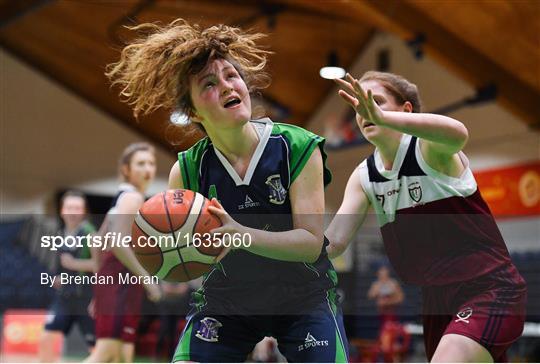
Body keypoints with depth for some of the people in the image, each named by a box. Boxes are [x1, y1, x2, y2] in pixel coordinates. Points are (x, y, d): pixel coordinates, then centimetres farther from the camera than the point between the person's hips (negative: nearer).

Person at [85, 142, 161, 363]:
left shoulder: (122, 197, 22)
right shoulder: (132, 197, -7)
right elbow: (117, 243, -20)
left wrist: (104, 278, 24)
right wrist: (147, 278, -18)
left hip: (113, 282, 10)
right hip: (121, 284, -10)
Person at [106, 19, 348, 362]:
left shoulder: (298, 148, -17)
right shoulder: (187, 170, -11)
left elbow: (311, 242, -23)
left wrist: (242, 235, -41)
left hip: (303, 298, -1)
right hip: (225, 302, 2)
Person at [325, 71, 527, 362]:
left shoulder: (428, 147, -13)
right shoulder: (363, 177, 6)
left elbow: (458, 133, -38)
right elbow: (333, 241, -2)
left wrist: (381, 117, -51)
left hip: (488, 289, -8)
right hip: (436, 300, 8)